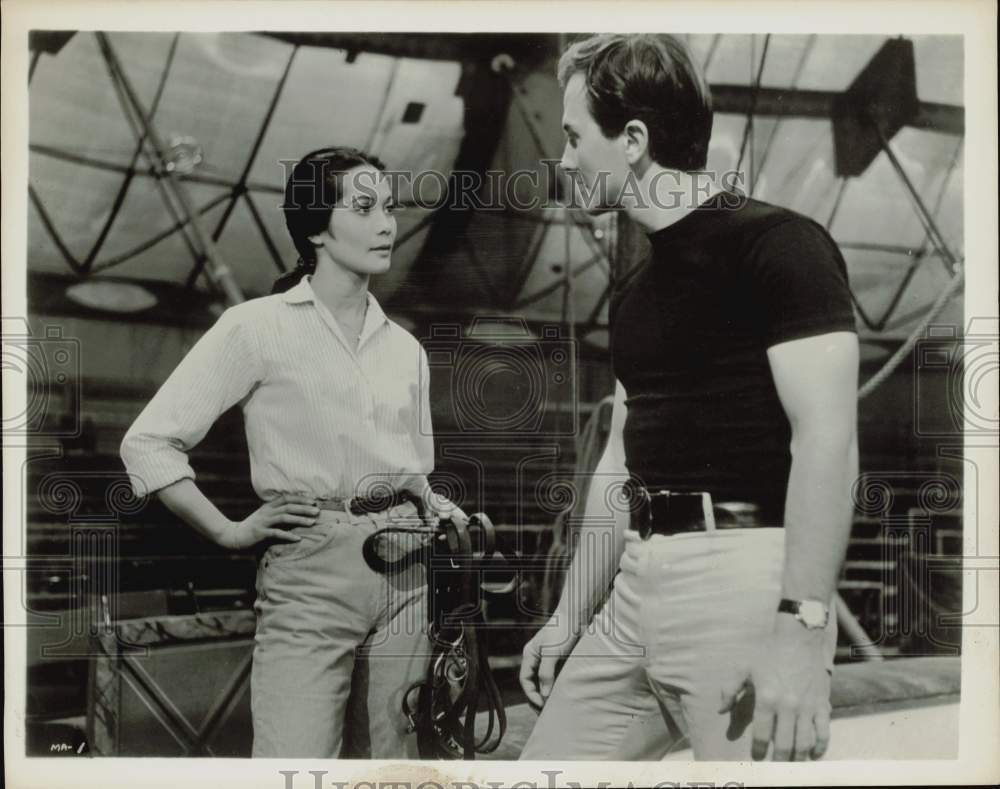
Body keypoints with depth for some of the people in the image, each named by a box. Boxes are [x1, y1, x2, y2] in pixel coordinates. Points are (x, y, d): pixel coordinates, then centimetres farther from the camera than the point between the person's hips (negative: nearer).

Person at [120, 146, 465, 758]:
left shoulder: (404, 348, 13)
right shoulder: (260, 327, -3)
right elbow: (148, 442, -4)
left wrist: (449, 517, 5)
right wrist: (230, 531, -6)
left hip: (404, 571, 5)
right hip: (310, 572, -5)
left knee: (390, 763, 10)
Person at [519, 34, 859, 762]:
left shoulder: (775, 243, -9)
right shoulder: (636, 291, 16)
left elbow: (828, 439, -17)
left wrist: (800, 628, -24)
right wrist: (571, 615, 20)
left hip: (739, 575, -8)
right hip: (639, 583, 8)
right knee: (548, 760, 11)